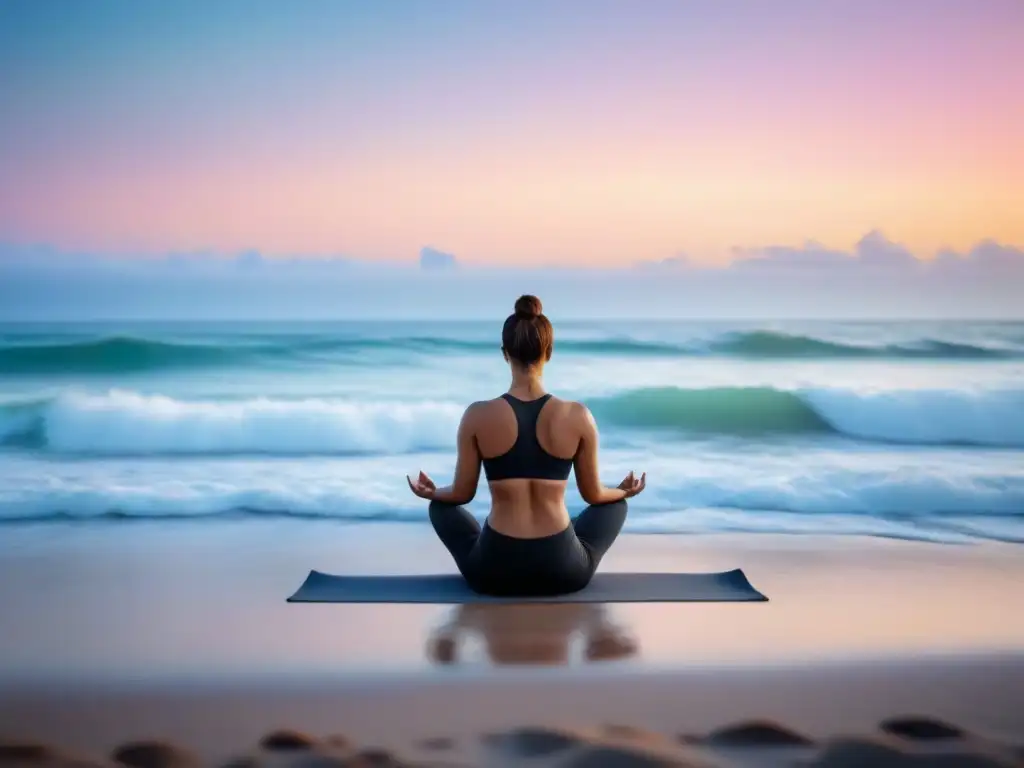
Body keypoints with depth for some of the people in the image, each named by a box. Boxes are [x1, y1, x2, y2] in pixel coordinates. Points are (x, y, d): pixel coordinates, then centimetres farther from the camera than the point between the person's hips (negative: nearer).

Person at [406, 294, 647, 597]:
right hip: (563, 571, 0)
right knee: (615, 504, 30)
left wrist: (430, 492, 26)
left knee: (441, 506, 30)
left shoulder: (478, 416, -10)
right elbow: (593, 495, 4)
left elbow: (462, 494, 2)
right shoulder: (578, 416, -9)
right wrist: (623, 491, 28)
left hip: (494, 572, 0)